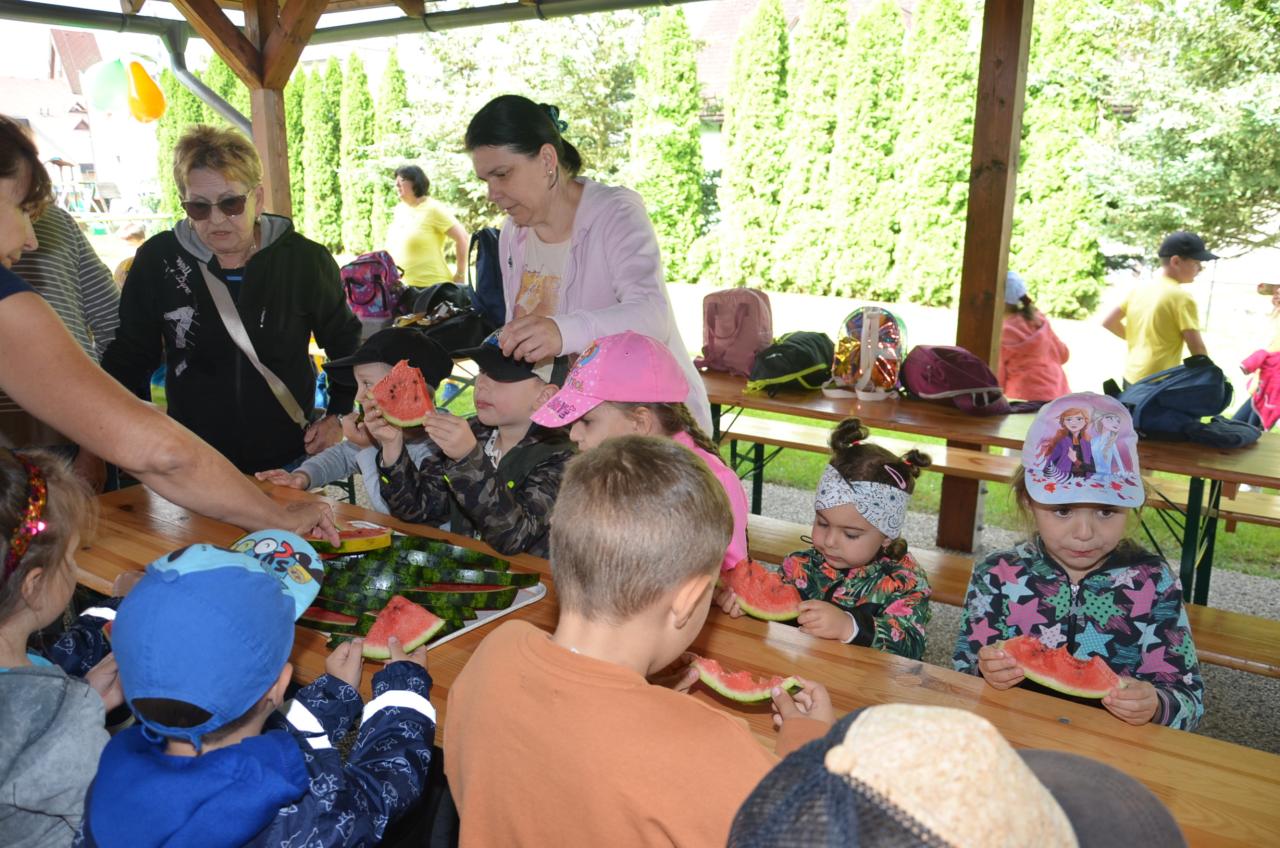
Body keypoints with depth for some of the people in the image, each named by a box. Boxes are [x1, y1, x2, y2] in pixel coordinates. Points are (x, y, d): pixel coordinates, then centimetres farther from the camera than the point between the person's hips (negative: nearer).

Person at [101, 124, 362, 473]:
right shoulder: (157, 261, -6)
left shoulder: (305, 260, -8)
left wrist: (340, 415, -1)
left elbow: (347, 344, 6)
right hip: (193, 464, 1)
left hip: (290, 459, 0)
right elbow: (128, 358, 4)